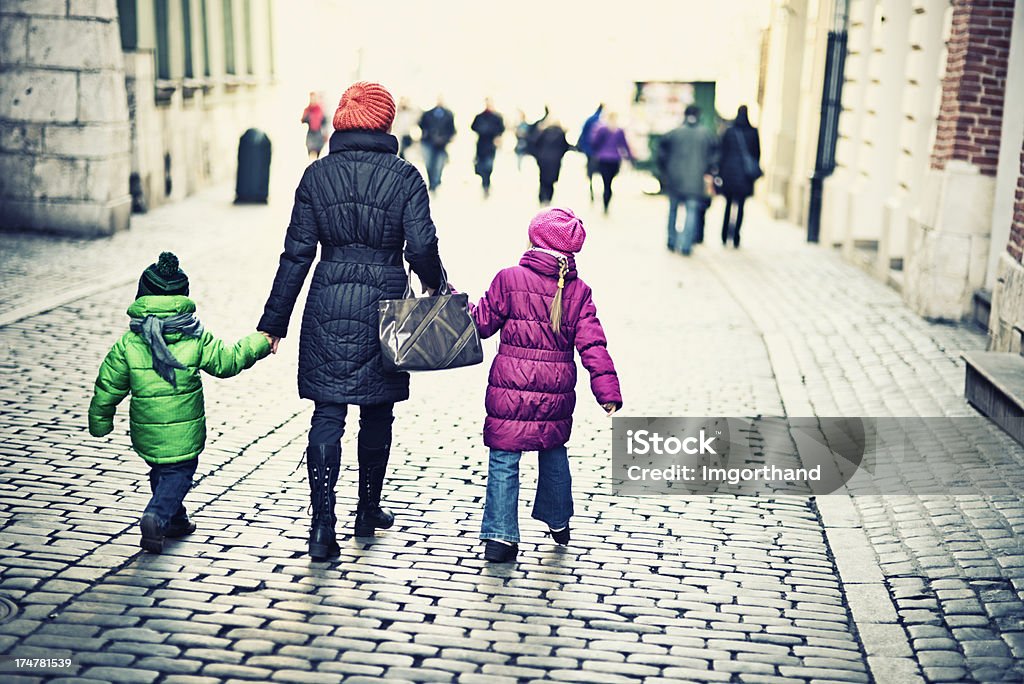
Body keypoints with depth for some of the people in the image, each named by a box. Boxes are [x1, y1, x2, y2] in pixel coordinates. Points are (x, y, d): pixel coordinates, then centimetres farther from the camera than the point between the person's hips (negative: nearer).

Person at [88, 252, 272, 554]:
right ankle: (156, 518, -12)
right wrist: (258, 343, 14)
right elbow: (227, 361, 0)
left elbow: (107, 388, -1)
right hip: (185, 432, -2)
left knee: (161, 470, 25)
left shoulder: (128, 344, -5)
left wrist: (100, 423, 14)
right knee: (179, 472, 11)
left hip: (145, 433, 2)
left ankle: (175, 519, 34)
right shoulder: (196, 339, -8)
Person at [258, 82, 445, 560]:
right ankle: (368, 511, 28)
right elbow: (421, 247, -9)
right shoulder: (404, 176, -4)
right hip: (384, 305, -1)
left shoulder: (317, 175, 0)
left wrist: (273, 323, 3)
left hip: (328, 309, 1)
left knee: (327, 415, 3)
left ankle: (322, 525, -3)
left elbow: (297, 253, -1)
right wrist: (434, 285, 13)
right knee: (377, 412, 15)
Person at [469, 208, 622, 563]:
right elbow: (592, 345, -5)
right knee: (553, 453, 22)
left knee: (504, 461, 2)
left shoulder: (509, 279, -7)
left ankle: (501, 536, -2)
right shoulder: (578, 291, 0)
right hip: (556, 396, 3)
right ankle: (558, 522, 37)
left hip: (510, 392, -3)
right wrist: (608, 390, -4)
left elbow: (483, 323, 0)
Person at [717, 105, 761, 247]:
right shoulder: (753, 133, -3)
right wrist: (754, 172, 13)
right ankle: (736, 237, -4)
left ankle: (725, 236, 11)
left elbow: (722, 152, 0)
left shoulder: (728, 132, -2)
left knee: (728, 204, 13)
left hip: (729, 172, 1)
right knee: (740, 205, 2)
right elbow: (757, 153, 2)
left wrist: (720, 172, 6)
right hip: (745, 174, -1)